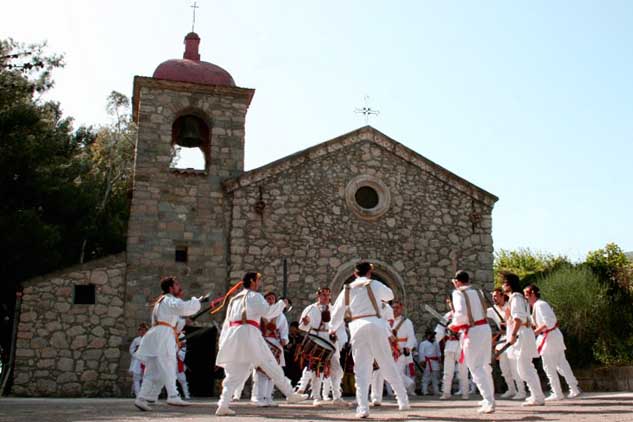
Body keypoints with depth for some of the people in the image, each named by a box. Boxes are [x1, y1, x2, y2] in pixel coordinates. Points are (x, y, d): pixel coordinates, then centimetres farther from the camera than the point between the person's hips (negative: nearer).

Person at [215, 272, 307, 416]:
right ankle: (290, 394, 5)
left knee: (234, 373, 9)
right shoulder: (254, 296, 5)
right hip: (249, 334, -7)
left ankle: (223, 405, -2)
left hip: (232, 335, 7)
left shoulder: (234, 299, 26)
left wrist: (223, 342, 25)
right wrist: (282, 303, 6)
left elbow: (227, 322, 24)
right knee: (272, 366, 0)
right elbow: (267, 312, -8)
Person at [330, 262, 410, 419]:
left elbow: (337, 312, 20)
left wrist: (333, 329, 37)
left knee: (361, 370, 3)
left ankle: (363, 408, -7)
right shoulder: (374, 284, 7)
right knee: (388, 366, 9)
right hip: (375, 326, -1)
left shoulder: (347, 289, 14)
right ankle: (403, 401, 16)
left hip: (357, 329, 1)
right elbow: (390, 295, 25)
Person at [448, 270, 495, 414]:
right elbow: (483, 312, 12)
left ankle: (489, 402, -9)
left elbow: (461, 313, -20)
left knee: (476, 368, -3)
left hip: (472, 332, -7)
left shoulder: (458, 293, -8)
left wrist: (454, 325, -1)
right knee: (485, 366, 20)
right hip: (485, 328, 7)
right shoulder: (476, 292, 13)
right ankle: (490, 398, 32)